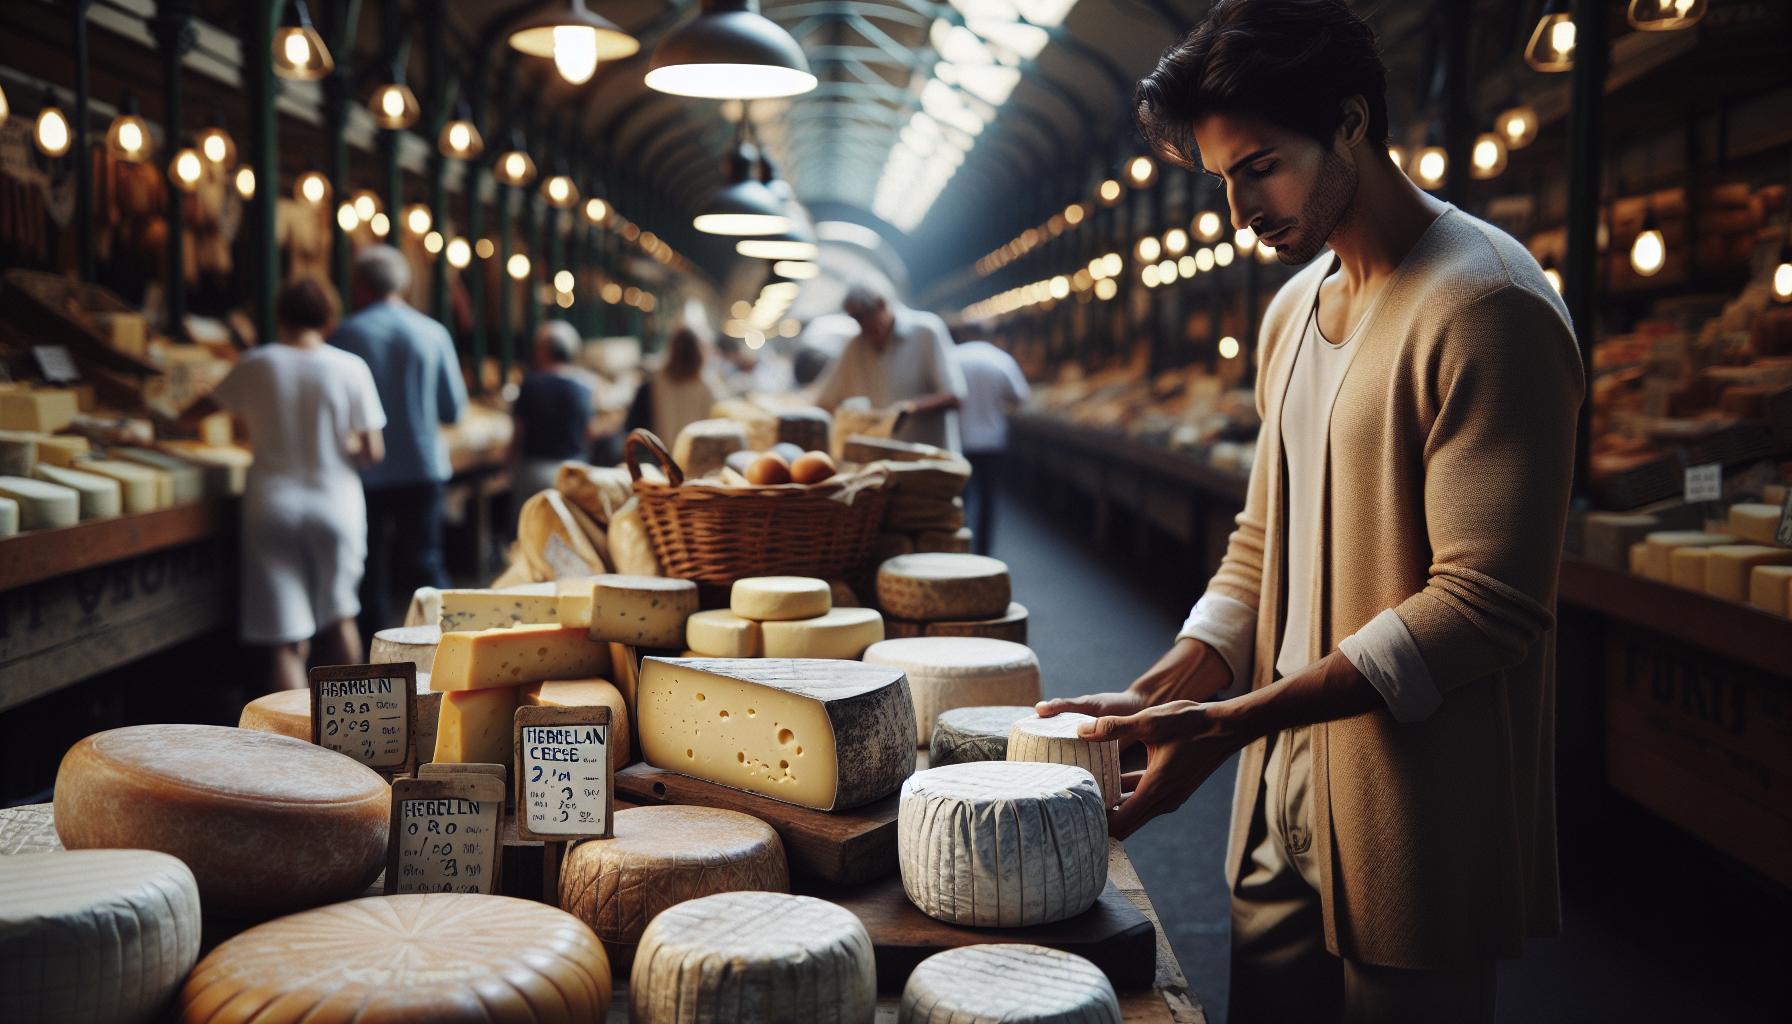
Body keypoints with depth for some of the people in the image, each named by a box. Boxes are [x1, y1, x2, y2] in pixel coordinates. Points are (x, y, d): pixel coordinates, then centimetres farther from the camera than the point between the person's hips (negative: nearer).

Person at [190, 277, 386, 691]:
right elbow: (372, 452, -6)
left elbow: (198, 411, 16)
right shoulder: (351, 369, -4)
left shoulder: (255, 365, -1)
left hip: (273, 505, -1)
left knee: (287, 642, -1)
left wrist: (178, 420, 38)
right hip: (334, 505, 1)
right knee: (339, 618, 21)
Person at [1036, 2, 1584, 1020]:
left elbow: (1485, 604, -21)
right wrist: (1157, 695, 1)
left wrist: (1230, 722, -24)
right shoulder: (1295, 309, 12)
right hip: (1283, 807, 8)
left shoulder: (1486, 305, -16)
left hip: (1412, 832, -7)